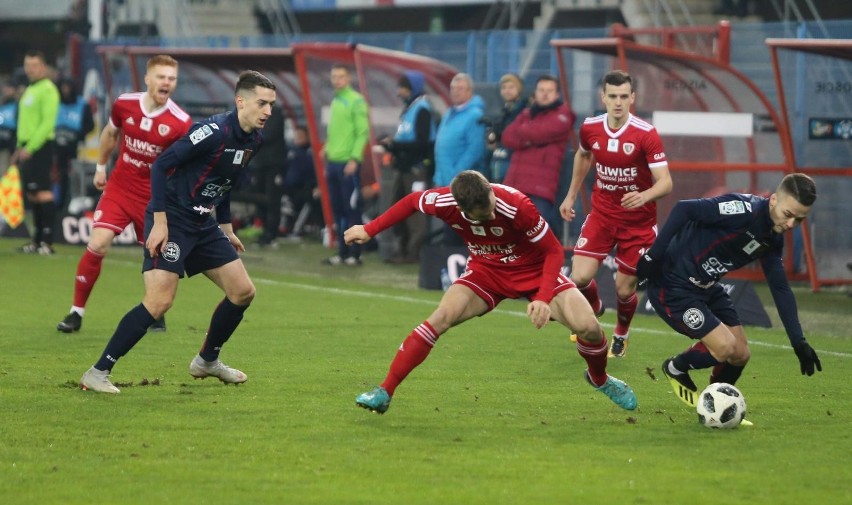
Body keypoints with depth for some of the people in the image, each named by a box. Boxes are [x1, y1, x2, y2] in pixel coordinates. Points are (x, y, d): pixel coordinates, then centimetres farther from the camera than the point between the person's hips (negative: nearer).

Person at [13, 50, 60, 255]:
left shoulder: (47, 90, -9)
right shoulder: (30, 90, 18)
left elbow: (48, 122, -17)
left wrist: (30, 147, -20)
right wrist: (20, 147, 18)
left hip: (41, 146, -9)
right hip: (27, 147, 9)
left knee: (43, 192, -12)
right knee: (32, 195, 8)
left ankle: (47, 242, -14)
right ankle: (37, 241, 11)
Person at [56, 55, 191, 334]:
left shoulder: (180, 122, -16)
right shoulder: (124, 104, -8)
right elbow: (110, 133, 13)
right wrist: (101, 167, 18)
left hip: (155, 196, -1)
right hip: (119, 188, 1)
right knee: (97, 245, -12)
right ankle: (77, 312, 0)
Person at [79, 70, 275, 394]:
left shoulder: (253, 140, 5)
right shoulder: (214, 131, -21)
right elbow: (161, 166, -20)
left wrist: (226, 228, 20)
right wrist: (159, 222, -22)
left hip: (203, 224, 9)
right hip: (171, 222, -9)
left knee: (243, 292, 8)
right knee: (160, 301, -19)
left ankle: (207, 361, 28)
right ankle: (97, 373, -13)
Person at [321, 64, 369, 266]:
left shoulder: (356, 101, -7)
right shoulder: (335, 101, 16)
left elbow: (363, 132, -13)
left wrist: (354, 159, -19)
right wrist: (327, 156, 18)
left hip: (348, 164, -8)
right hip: (333, 163, 8)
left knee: (352, 210, -5)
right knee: (338, 211, 9)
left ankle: (354, 254, -2)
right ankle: (342, 252, 14)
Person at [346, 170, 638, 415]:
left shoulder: (516, 206, -34)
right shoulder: (446, 203, -26)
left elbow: (553, 251, -22)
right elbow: (412, 202, -1)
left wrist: (543, 299, -33)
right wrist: (369, 230, 2)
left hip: (534, 269, -2)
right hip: (486, 271, 2)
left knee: (587, 326, -19)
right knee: (442, 317, -22)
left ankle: (599, 379, 17)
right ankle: (384, 393, -15)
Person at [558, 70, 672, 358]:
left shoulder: (646, 134, -19)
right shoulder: (590, 128, -6)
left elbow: (665, 182, -22)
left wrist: (645, 196, -42)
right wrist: (571, 195, 21)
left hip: (638, 221, -3)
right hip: (601, 214, 3)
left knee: (625, 289, 3)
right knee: (580, 277, -11)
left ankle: (622, 334, 36)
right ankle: (594, 310, 26)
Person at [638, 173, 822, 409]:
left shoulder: (773, 239, 1)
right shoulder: (744, 210, -26)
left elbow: (780, 289, 8)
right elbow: (684, 209, -26)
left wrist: (799, 342, 4)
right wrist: (654, 255, -27)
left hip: (707, 288, 9)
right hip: (673, 287, -9)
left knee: (740, 354, 6)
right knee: (725, 347, -17)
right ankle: (676, 369, 13)